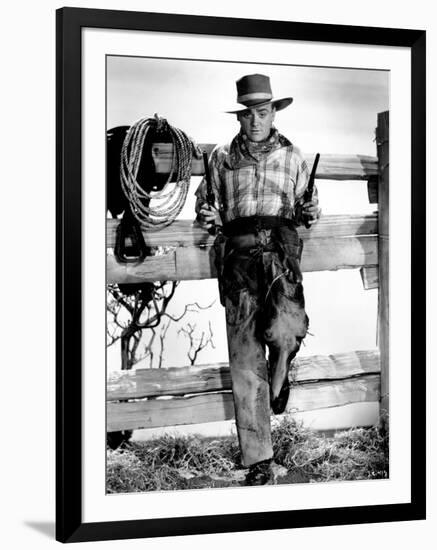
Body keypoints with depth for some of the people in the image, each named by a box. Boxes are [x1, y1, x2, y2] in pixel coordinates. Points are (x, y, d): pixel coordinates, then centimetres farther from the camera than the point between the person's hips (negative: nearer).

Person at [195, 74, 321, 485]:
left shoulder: (292, 157, 14)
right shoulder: (221, 158, 14)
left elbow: (304, 206, 20)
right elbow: (208, 208, 20)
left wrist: (310, 213, -2)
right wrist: (207, 216, -2)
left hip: (280, 254, 0)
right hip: (238, 259, 1)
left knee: (283, 331, -27)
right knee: (245, 362, -3)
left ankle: (279, 375, 12)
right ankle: (259, 462, 6)